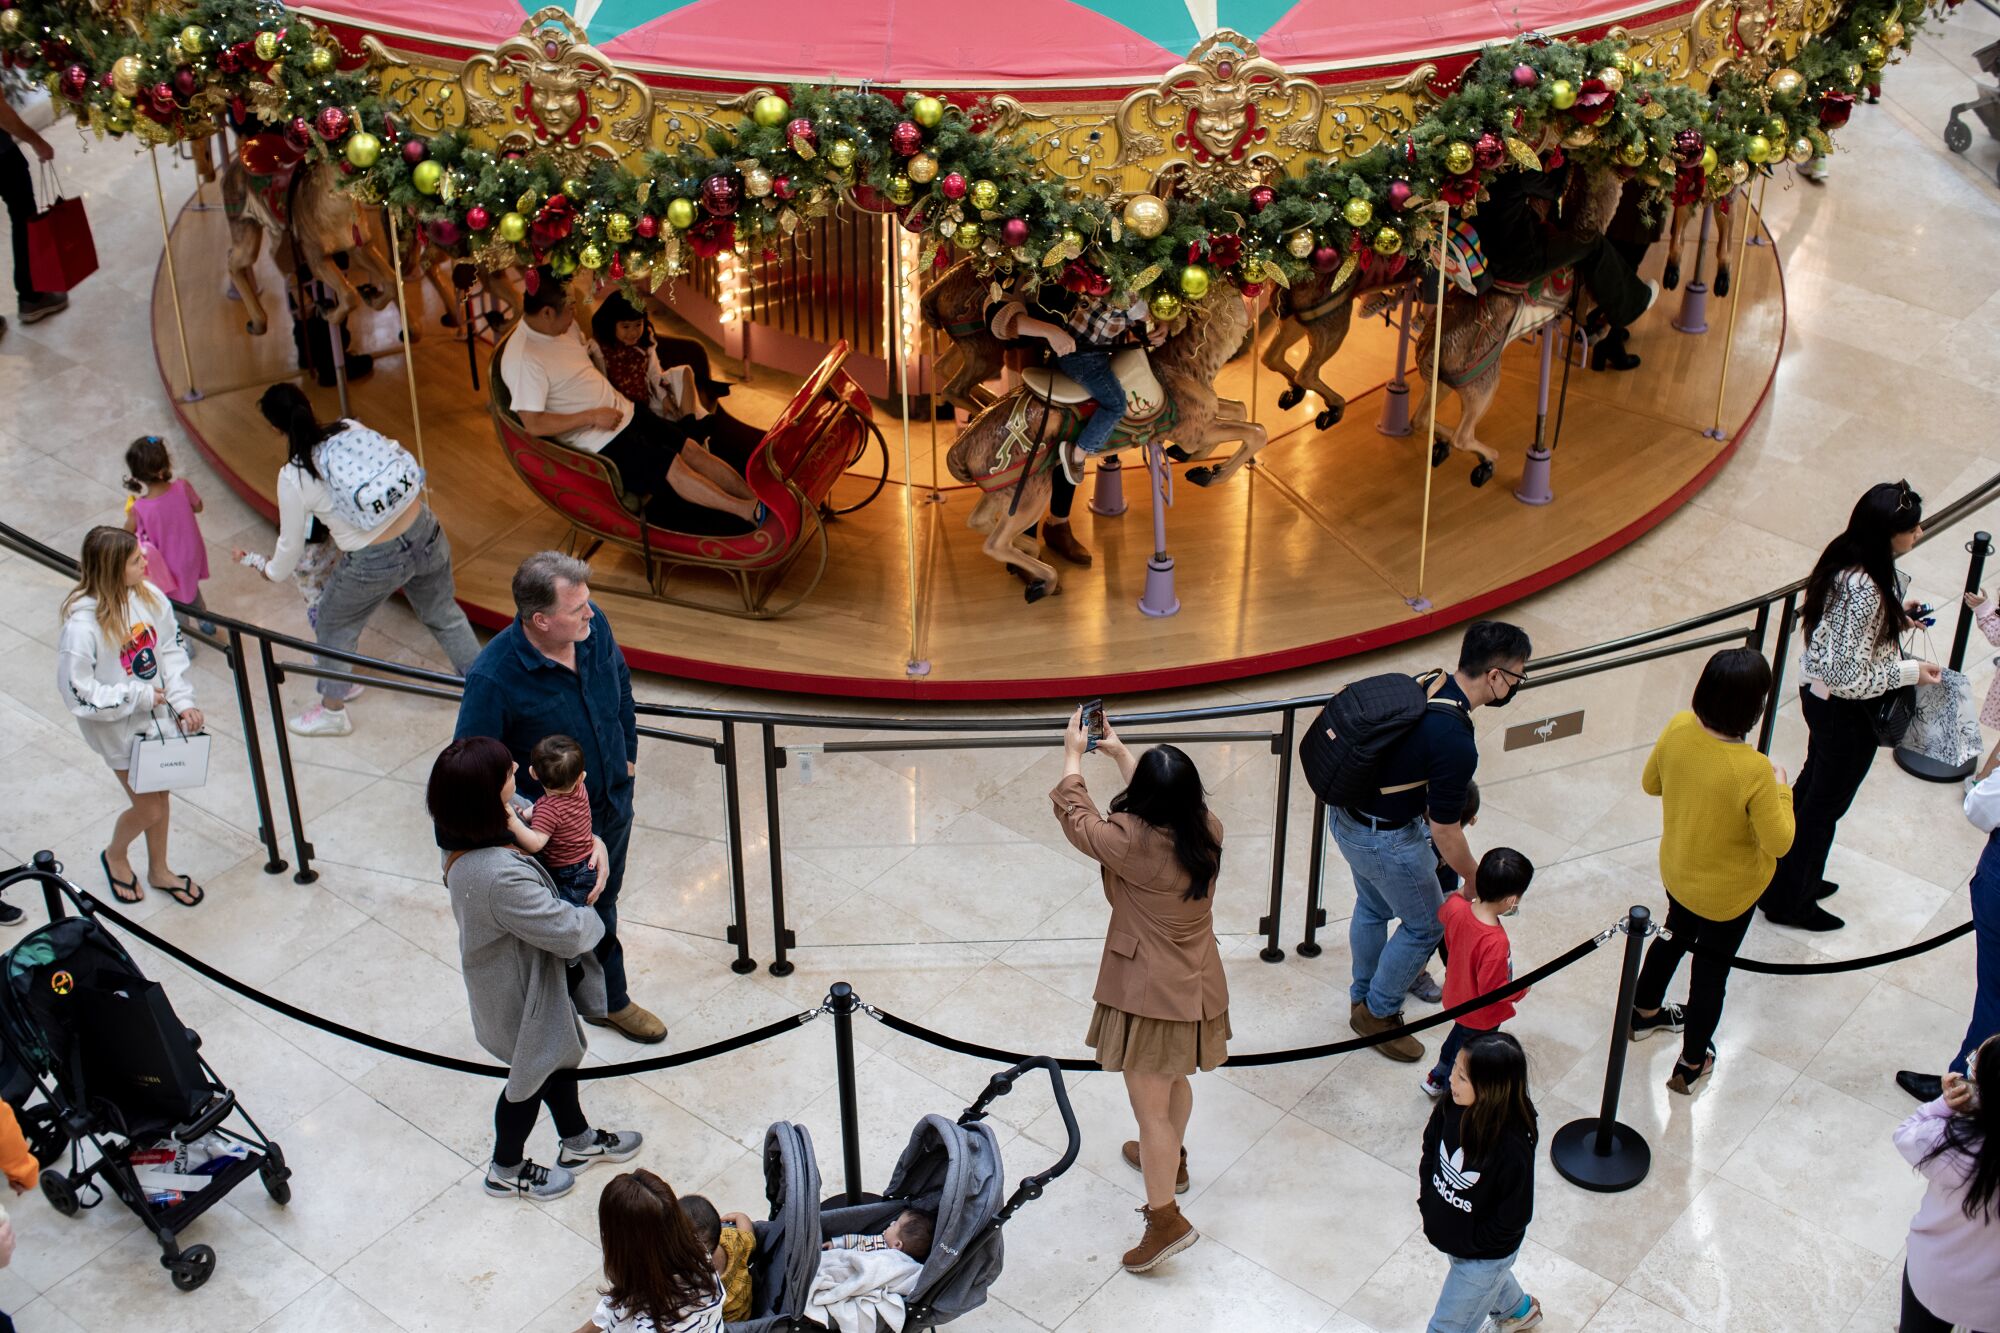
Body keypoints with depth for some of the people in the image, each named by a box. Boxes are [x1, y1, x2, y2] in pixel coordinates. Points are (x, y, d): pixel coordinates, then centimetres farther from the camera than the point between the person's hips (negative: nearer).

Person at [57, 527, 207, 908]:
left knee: (161, 795, 20)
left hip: (158, 717, 5)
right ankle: (115, 856, 40)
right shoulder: (82, 625, -30)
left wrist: (182, 700, -8)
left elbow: (173, 649, 1)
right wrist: (139, 698, -21)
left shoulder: (149, 596, -12)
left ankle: (159, 870, 44)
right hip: (120, 729, -5)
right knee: (148, 809, 6)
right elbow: (77, 693, -24)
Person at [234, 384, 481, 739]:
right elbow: (403, 461, 8)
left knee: (333, 627, 24)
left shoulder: (294, 478, -12)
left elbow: (291, 545, 1)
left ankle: (332, 710, 39)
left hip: (374, 563, -4)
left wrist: (262, 565, 20)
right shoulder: (352, 429, -4)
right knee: (444, 615, 26)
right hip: (425, 534, 4)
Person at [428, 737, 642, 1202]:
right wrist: (591, 918, -13)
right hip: (520, 998, -8)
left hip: (519, 977, 8)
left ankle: (578, 1141, 55)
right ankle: (506, 1171, 46)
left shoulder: (464, 841, -15)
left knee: (558, 1057, 30)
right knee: (533, 1075, 19)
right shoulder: (499, 877, -44)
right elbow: (571, 932, -34)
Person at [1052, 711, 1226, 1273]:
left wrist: (1073, 754, 7)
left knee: (1150, 1105, 2)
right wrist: (1119, 751, 21)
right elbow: (1167, 801, 14)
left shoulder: (1132, 843, -26)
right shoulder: (1208, 831, -9)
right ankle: (1170, 1159, 52)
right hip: (1198, 986, 7)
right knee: (1174, 1081, 30)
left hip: (1149, 993, -7)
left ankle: (1165, 1218, 7)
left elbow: (1077, 818, -8)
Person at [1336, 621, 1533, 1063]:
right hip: (1384, 839, -9)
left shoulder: (1427, 683, -5)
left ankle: (1364, 996, 50)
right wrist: (1475, 879, -3)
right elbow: (1445, 832, -20)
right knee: (1427, 925, 14)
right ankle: (1378, 1013, 30)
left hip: (1347, 814, 9)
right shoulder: (1456, 744, -31)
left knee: (1373, 906, 30)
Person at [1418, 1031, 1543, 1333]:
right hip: (1452, 1234, 6)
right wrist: (1426, 1201, -3)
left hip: (1487, 1250, -6)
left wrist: (1464, 1244, -17)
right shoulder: (1452, 1107, -23)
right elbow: (1431, 1146, -1)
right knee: (1491, 1278, 37)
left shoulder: (1512, 1148, -39)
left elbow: (1514, 1218, -25)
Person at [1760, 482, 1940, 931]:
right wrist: (1911, 671, -18)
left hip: (1819, 692, 9)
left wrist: (1895, 616, 5)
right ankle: (1791, 902, 31)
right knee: (1825, 804, 11)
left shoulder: (1843, 559, -6)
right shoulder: (1866, 589, -34)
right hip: (1848, 712, -9)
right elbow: (1852, 674, -30)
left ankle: (1786, 879, 47)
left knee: (1812, 786, 27)